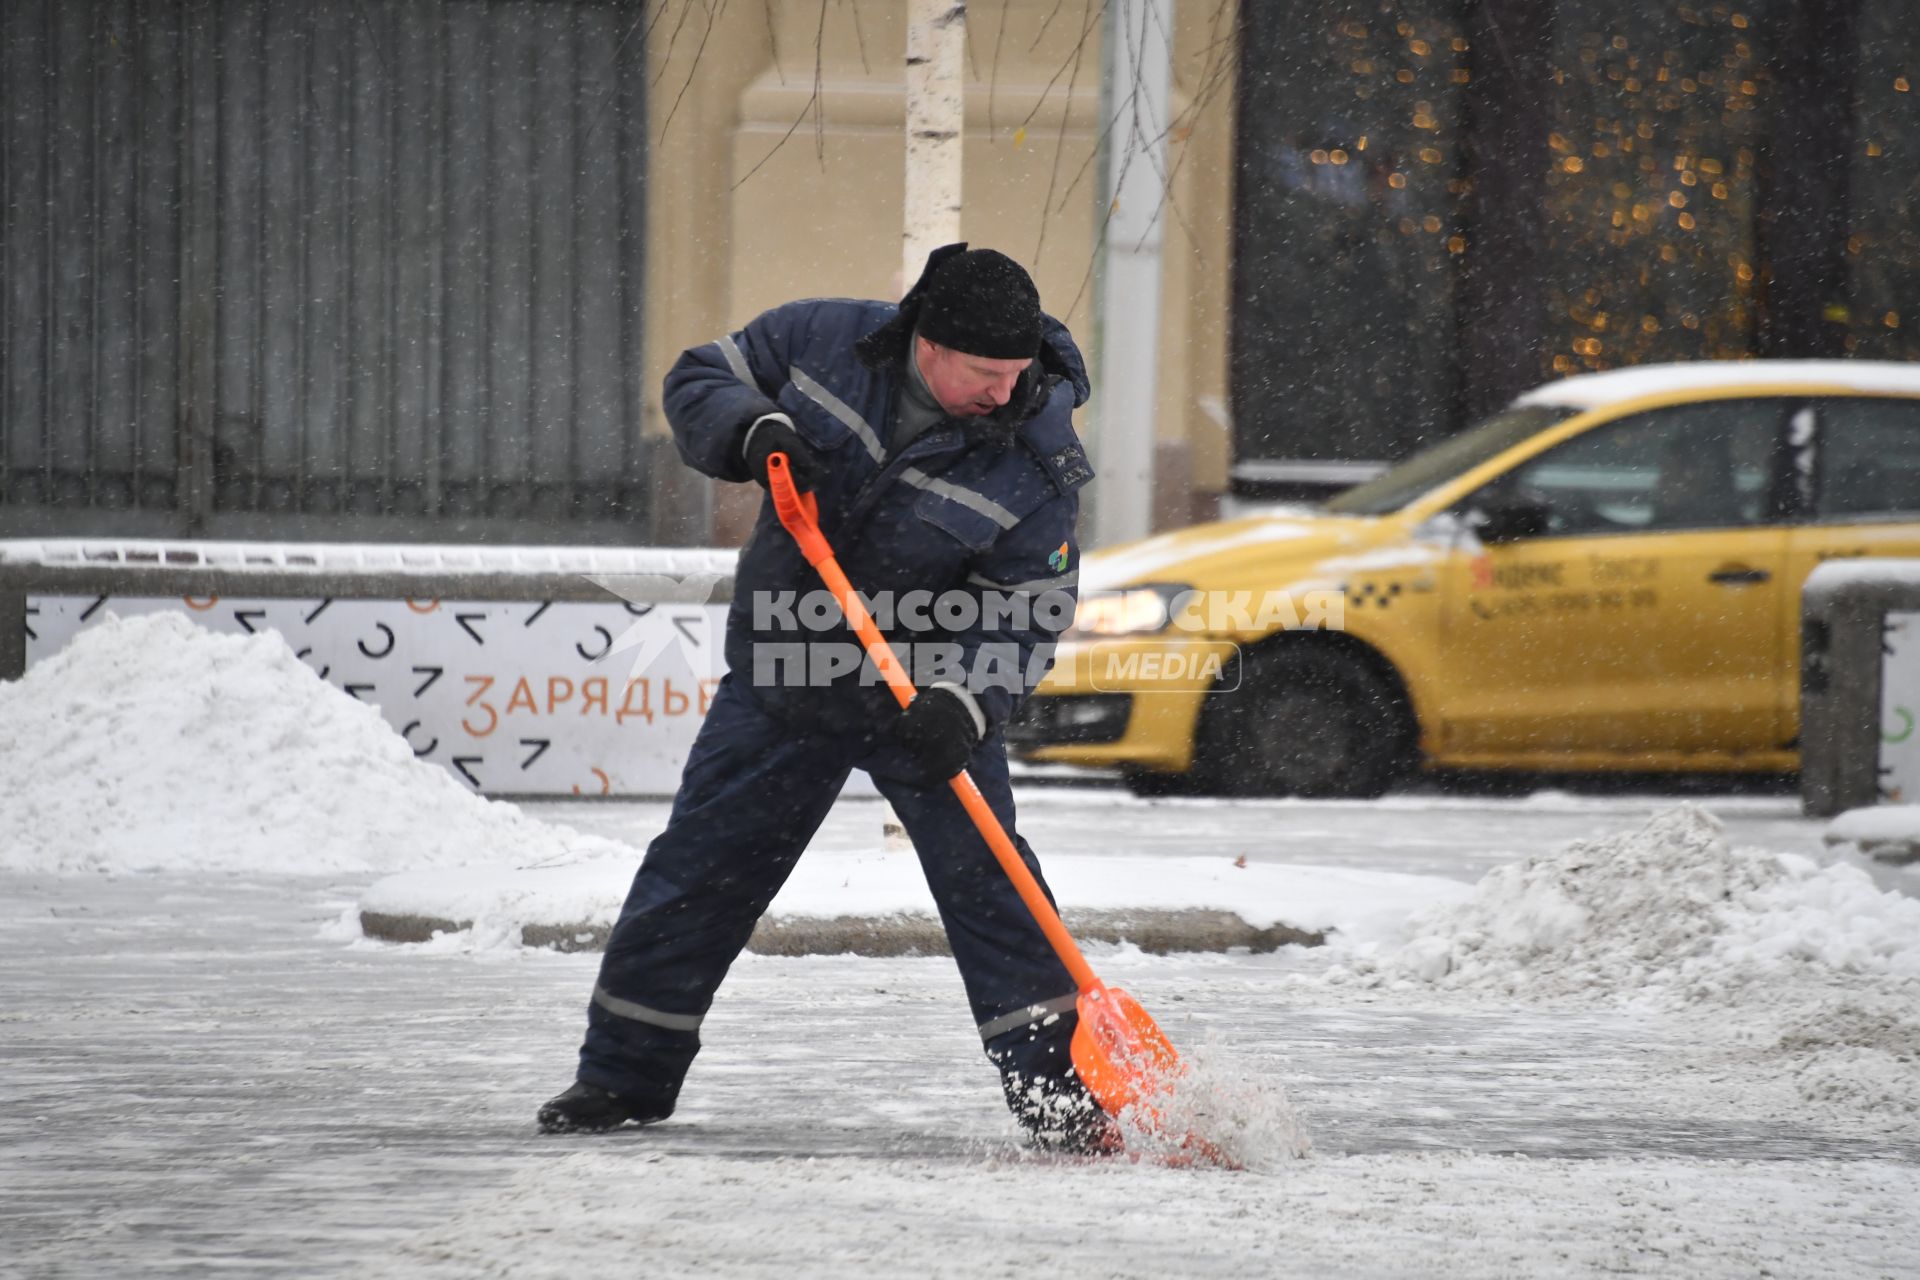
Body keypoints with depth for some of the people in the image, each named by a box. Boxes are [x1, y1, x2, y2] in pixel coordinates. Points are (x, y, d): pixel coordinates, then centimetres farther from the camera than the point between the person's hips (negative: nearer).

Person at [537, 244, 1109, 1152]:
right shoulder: (826, 343, -12)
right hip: (783, 670, 2)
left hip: (934, 690, -2)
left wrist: (964, 700, -32)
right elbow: (699, 383, 0)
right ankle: (624, 1072, 20)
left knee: (983, 870, -13)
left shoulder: (1038, 463, -17)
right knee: (699, 865, 6)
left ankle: (1052, 1087, -8)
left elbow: (1028, 613, -16)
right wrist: (755, 434, -21)